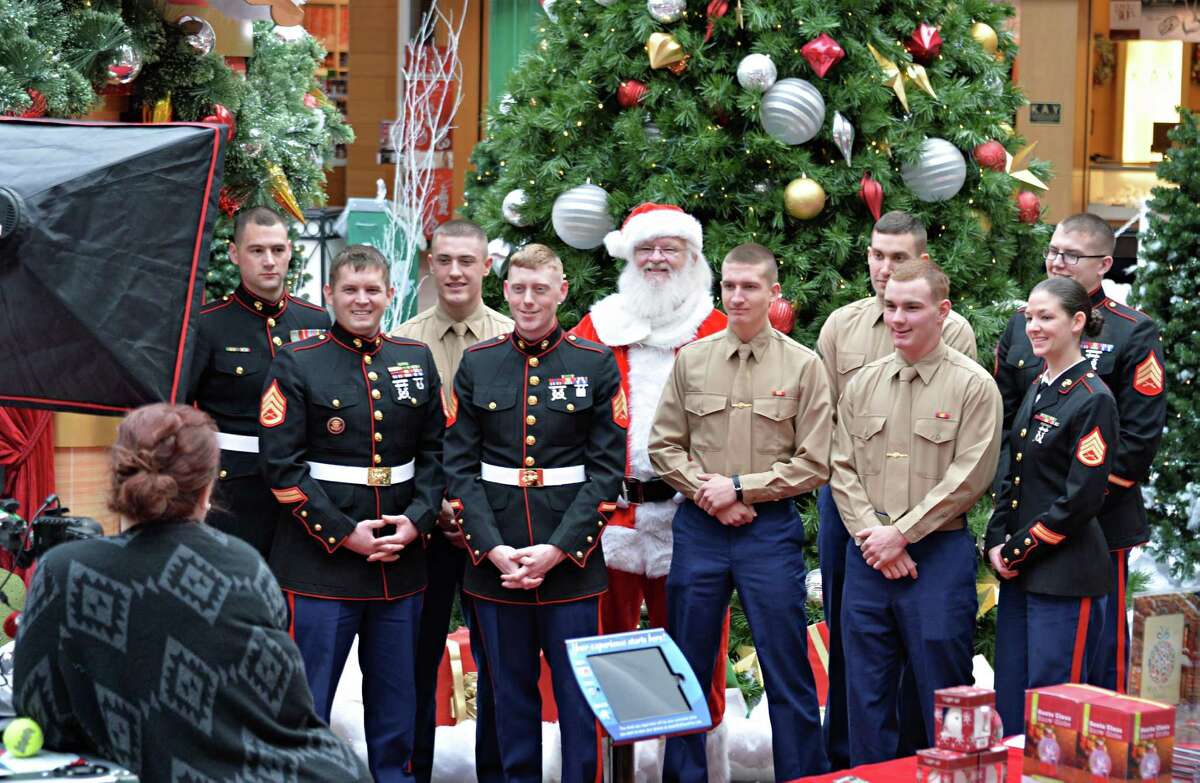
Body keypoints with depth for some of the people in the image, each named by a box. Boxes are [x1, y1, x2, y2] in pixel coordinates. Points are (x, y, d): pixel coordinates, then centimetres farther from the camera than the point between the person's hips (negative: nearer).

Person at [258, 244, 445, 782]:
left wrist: (417, 520, -6)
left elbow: (435, 452, 10)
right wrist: (343, 533, -14)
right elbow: (281, 465, -9)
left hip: (400, 561, 4)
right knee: (307, 703, 0)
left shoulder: (417, 361, 10)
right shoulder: (296, 364, -3)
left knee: (396, 700, 13)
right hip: (320, 561, -4)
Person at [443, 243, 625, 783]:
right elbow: (460, 465, 2)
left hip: (571, 556, -2)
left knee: (578, 693, 2)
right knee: (510, 693, 10)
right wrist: (491, 547, -9)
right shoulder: (476, 364, 6)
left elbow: (608, 469, -3)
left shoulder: (597, 364, 1)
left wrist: (560, 547, -12)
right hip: (494, 558, 2)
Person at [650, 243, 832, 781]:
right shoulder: (692, 360, 5)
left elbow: (813, 464, -4)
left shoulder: (803, 366, -1)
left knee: (788, 671, 1)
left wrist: (739, 487, -10)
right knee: (687, 668, 10)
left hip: (771, 530, -2)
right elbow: (664, 445, 5)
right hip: (699, 529, 2)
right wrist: (709, 495, -8)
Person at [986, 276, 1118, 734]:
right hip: (1020, 573, 8)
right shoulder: (1037, 391, 13)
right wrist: (997, 542, 4)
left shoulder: (1093, 400, -12)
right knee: (1009, 708, 12)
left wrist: (1018, 551, -12)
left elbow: (1081, 498, -16)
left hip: (1067, 574, -8)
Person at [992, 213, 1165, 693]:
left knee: (1102, 644, 2)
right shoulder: (1021, 325, 11)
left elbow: (1141, 433, -9)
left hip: (1101, 523, -5)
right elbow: (1000, 414, 14)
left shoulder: (1134, 334, -4)